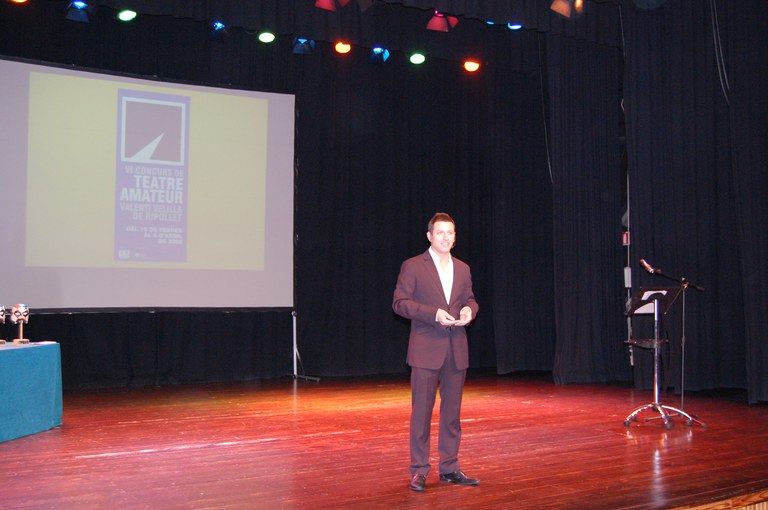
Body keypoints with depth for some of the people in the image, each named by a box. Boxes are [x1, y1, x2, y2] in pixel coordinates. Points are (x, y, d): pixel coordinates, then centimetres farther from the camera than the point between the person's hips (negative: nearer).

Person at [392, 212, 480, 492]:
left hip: (456, 350, 5)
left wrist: (469, 310, -4)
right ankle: (418, 470, 10)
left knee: (452, 411, 10)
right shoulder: (413, 266, -3)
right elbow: (399, 303, -8)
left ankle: (449, 467, 21)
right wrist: (434, 313, -18)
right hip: (426, 349, -5)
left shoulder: (462, 269, 13)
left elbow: (470, 300, 21)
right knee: (422, 411, 0)